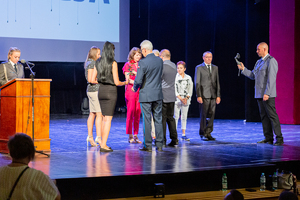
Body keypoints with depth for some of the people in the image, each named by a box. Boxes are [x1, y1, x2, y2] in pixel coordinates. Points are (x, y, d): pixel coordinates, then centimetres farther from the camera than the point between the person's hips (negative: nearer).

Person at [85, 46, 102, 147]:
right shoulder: (92, 63, -13)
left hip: (91, 90, 10)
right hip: (95, 90, -10)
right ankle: (98, 137, -12)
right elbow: (90, 79, -19)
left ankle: (90, 136, 12)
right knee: (99, 114, -10)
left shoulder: (89, 63, 16)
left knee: (92, 114, 10)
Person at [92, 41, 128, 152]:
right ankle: (103, 145, -4)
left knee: (104, 118, 16)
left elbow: (93, 80, 7)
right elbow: (116, 82, -12)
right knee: (108, 119, -2)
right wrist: (125, 82, 7)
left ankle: (103, 143, 18)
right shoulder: (113, 63, -12)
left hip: (101, 91, 6)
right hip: (111, 91, -6)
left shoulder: (98, 62, 5)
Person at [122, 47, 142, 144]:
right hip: (130, 90, -4)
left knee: (137, 114, 3)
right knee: (130, 113, -6)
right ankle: (130, 136, -2)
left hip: (139, 91, 4)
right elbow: (128, 80, -6)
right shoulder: (127, 65, 2)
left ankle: (135, 135, 9)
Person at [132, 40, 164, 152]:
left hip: (146, 95, -5)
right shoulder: (160, 61, 4)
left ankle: (148, 145, 5)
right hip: (158, 94, 5)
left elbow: (138, 80, -17)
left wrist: (135, 88, 5)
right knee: (158, 120, 10)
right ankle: (159, 145, 12)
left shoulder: (143, 63, -15)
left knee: (147, 120, 1)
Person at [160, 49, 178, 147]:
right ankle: (174, 139, 10)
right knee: (170, 117, 13)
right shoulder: (174, 66, 9)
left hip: (163, 97, -7)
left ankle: (162, 140, 1)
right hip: (172, 96, 7)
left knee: (162, 119, -1)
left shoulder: (162, 66, -15)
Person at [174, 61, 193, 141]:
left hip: (186, 100, 3)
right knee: (176, 117, -5)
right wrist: (180, 98, -13)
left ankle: (183, 134, 8)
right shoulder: (175, 77, 0)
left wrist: (186, 98, -7)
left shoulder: (188, 78, 9)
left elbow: (190, 89, 8)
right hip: (177, 100, -3)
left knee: (184, 117, 5)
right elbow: (174, 89, -5)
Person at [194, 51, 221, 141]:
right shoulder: (199, 68, 3)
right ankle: (203, 134, 5)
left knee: (211, 115, 2)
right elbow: (197, 83, -2)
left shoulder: (215, 68, 15)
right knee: (203, 115, -3)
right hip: (204, 95, -4)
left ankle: (208, 133, 9)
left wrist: (218, 95, 7)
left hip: (213, 96, 4)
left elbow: (217, 82, 14)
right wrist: (198, 96, -10)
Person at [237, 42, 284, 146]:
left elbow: (271, 79, -17)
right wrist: (243, 69, 10)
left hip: (268, 94, -9)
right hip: (259, 94, 9)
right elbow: (253, 76, 22)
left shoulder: (271, 61, -10)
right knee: (264, 116, 9)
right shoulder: (259, 62, 18)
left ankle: (279, 139, -8)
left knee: (272, 115, -9)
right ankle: (268, 138, 13)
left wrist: (267, 93, -22)